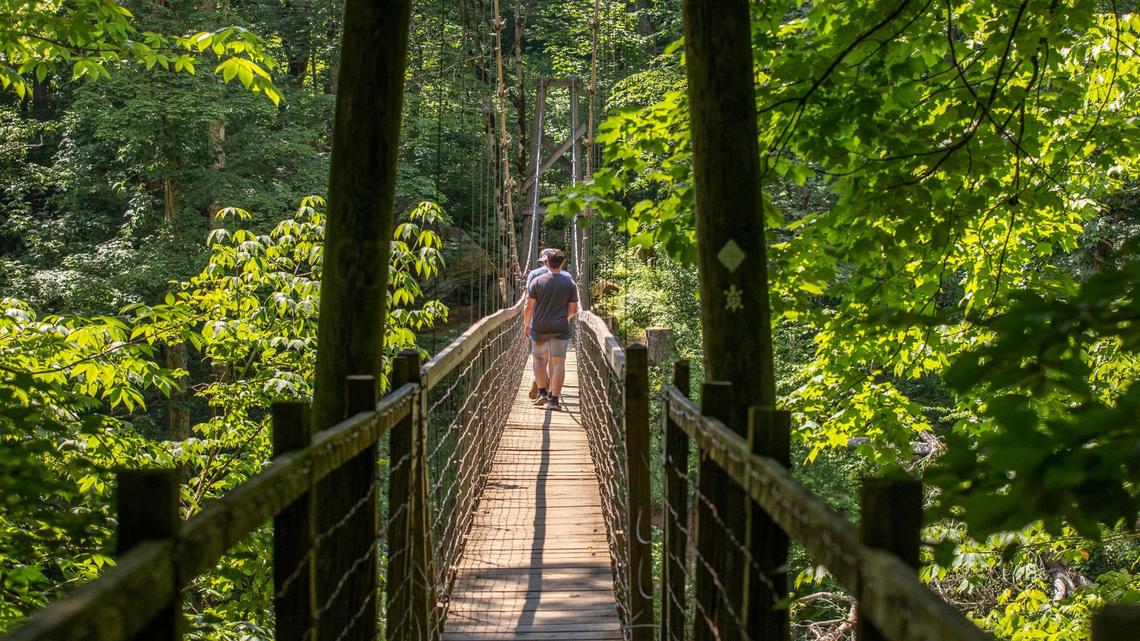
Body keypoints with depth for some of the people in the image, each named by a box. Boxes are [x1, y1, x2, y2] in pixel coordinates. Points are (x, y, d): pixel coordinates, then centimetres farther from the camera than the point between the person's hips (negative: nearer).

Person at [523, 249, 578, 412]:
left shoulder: (537, 281, -3)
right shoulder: (570, 283, 0)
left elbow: (529, 307, -4)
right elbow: (573, 310, 2)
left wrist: (526, 324, 11)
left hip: (539, 327, 0)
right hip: (560, 329, 0)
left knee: (539, 357, 19)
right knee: (558, 362, 1)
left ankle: (542, 392, 11)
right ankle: (554, 399, -4)